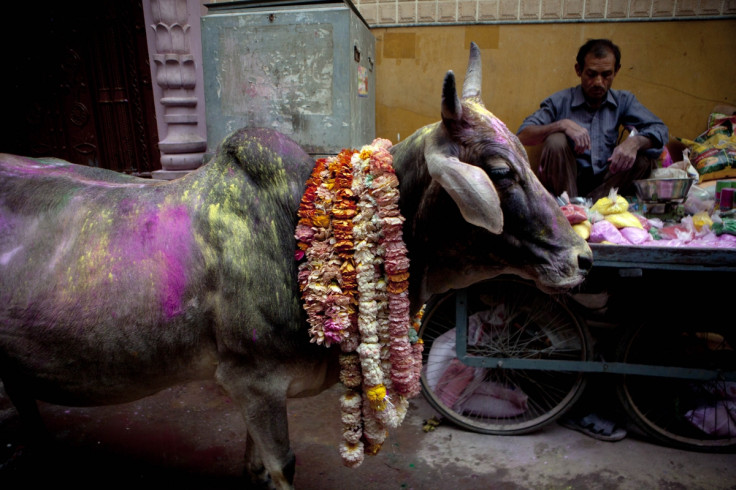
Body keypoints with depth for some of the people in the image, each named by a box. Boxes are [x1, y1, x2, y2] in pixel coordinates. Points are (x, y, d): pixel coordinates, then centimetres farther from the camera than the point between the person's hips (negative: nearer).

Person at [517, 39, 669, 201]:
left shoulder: (624, 101, 8)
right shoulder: (559, 102, -3)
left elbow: (660, 130, 0)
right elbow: (522, 136, -14)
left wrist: (634, 142, -22)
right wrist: (561, 125, -29)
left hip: (605, 182, 4)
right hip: (566, 182, -3)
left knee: (645, 155, -18)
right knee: (556, 141, -28)